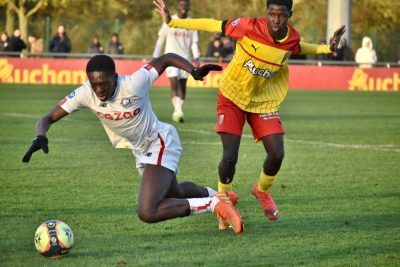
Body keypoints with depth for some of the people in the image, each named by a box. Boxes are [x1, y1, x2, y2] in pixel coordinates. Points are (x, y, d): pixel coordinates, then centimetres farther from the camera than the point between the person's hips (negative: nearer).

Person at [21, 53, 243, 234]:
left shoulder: (133, 84, -31)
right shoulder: (86, 94, -18)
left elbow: (167, 58, -19)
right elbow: (49, 118, -14)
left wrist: (195, 72, -34)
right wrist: (40, 137, -35)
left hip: (160, 143, -7)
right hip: (141, 151, 8)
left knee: (147, 212, -23)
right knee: (174, 193, 31)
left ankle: (213, 204, -12)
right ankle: (213, 194, 60)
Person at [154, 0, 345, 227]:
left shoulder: (292, 39, -13)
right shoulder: (249, 27, -26)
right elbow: (214, 25, -17)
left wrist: (327, 48, 0)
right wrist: (172, 22, -19)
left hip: (265, 100, 3)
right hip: (232, 96, -3)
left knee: (277, 154, -6)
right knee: (230, 157, -13)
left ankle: (262, 190, 27)